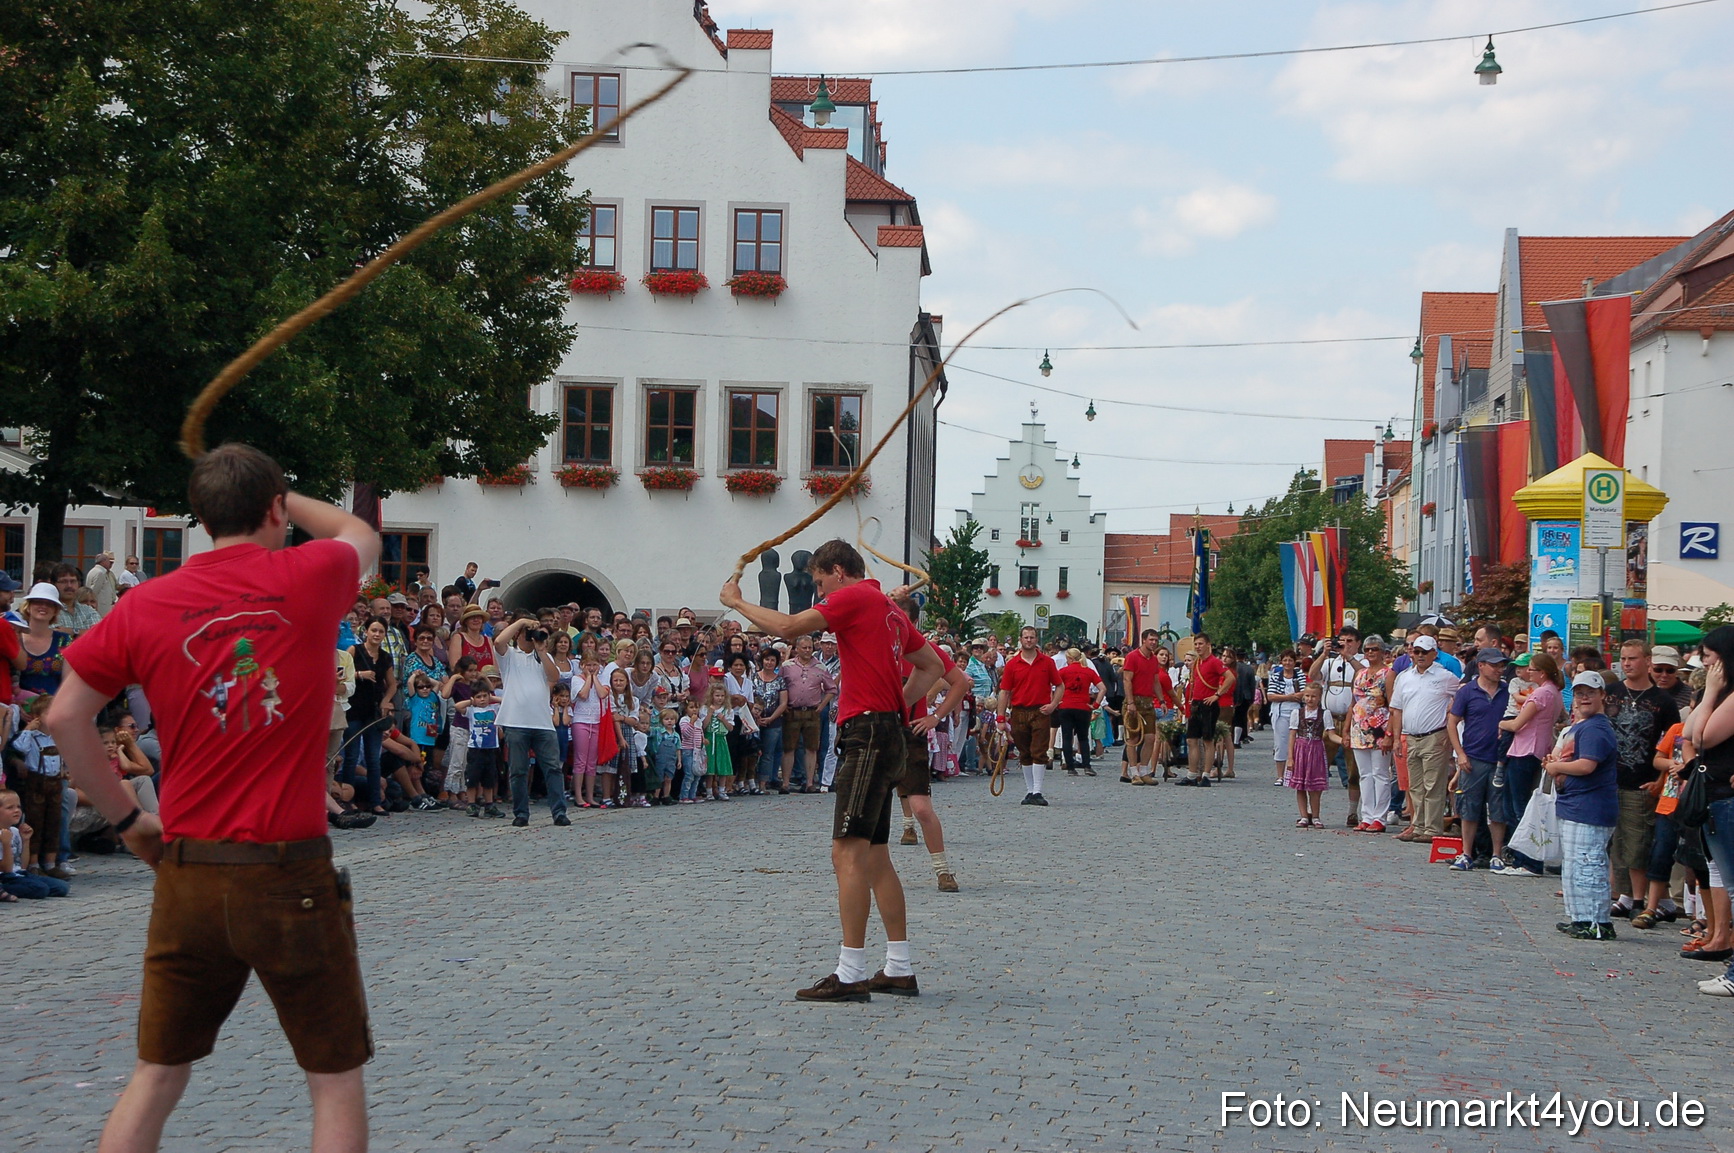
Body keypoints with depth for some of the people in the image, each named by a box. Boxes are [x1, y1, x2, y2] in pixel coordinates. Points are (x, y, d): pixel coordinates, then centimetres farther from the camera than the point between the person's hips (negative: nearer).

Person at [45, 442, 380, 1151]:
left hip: (186, 874, 3)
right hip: (291, 875, -3)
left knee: (158, 1074, 16)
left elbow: (64, 718, 4)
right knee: (335, 1078, 8)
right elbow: (361, 535, 19)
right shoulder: (310, 577, -4)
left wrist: (126, 817, 13)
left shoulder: (144, 605, 1)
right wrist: (277, 494, 32)